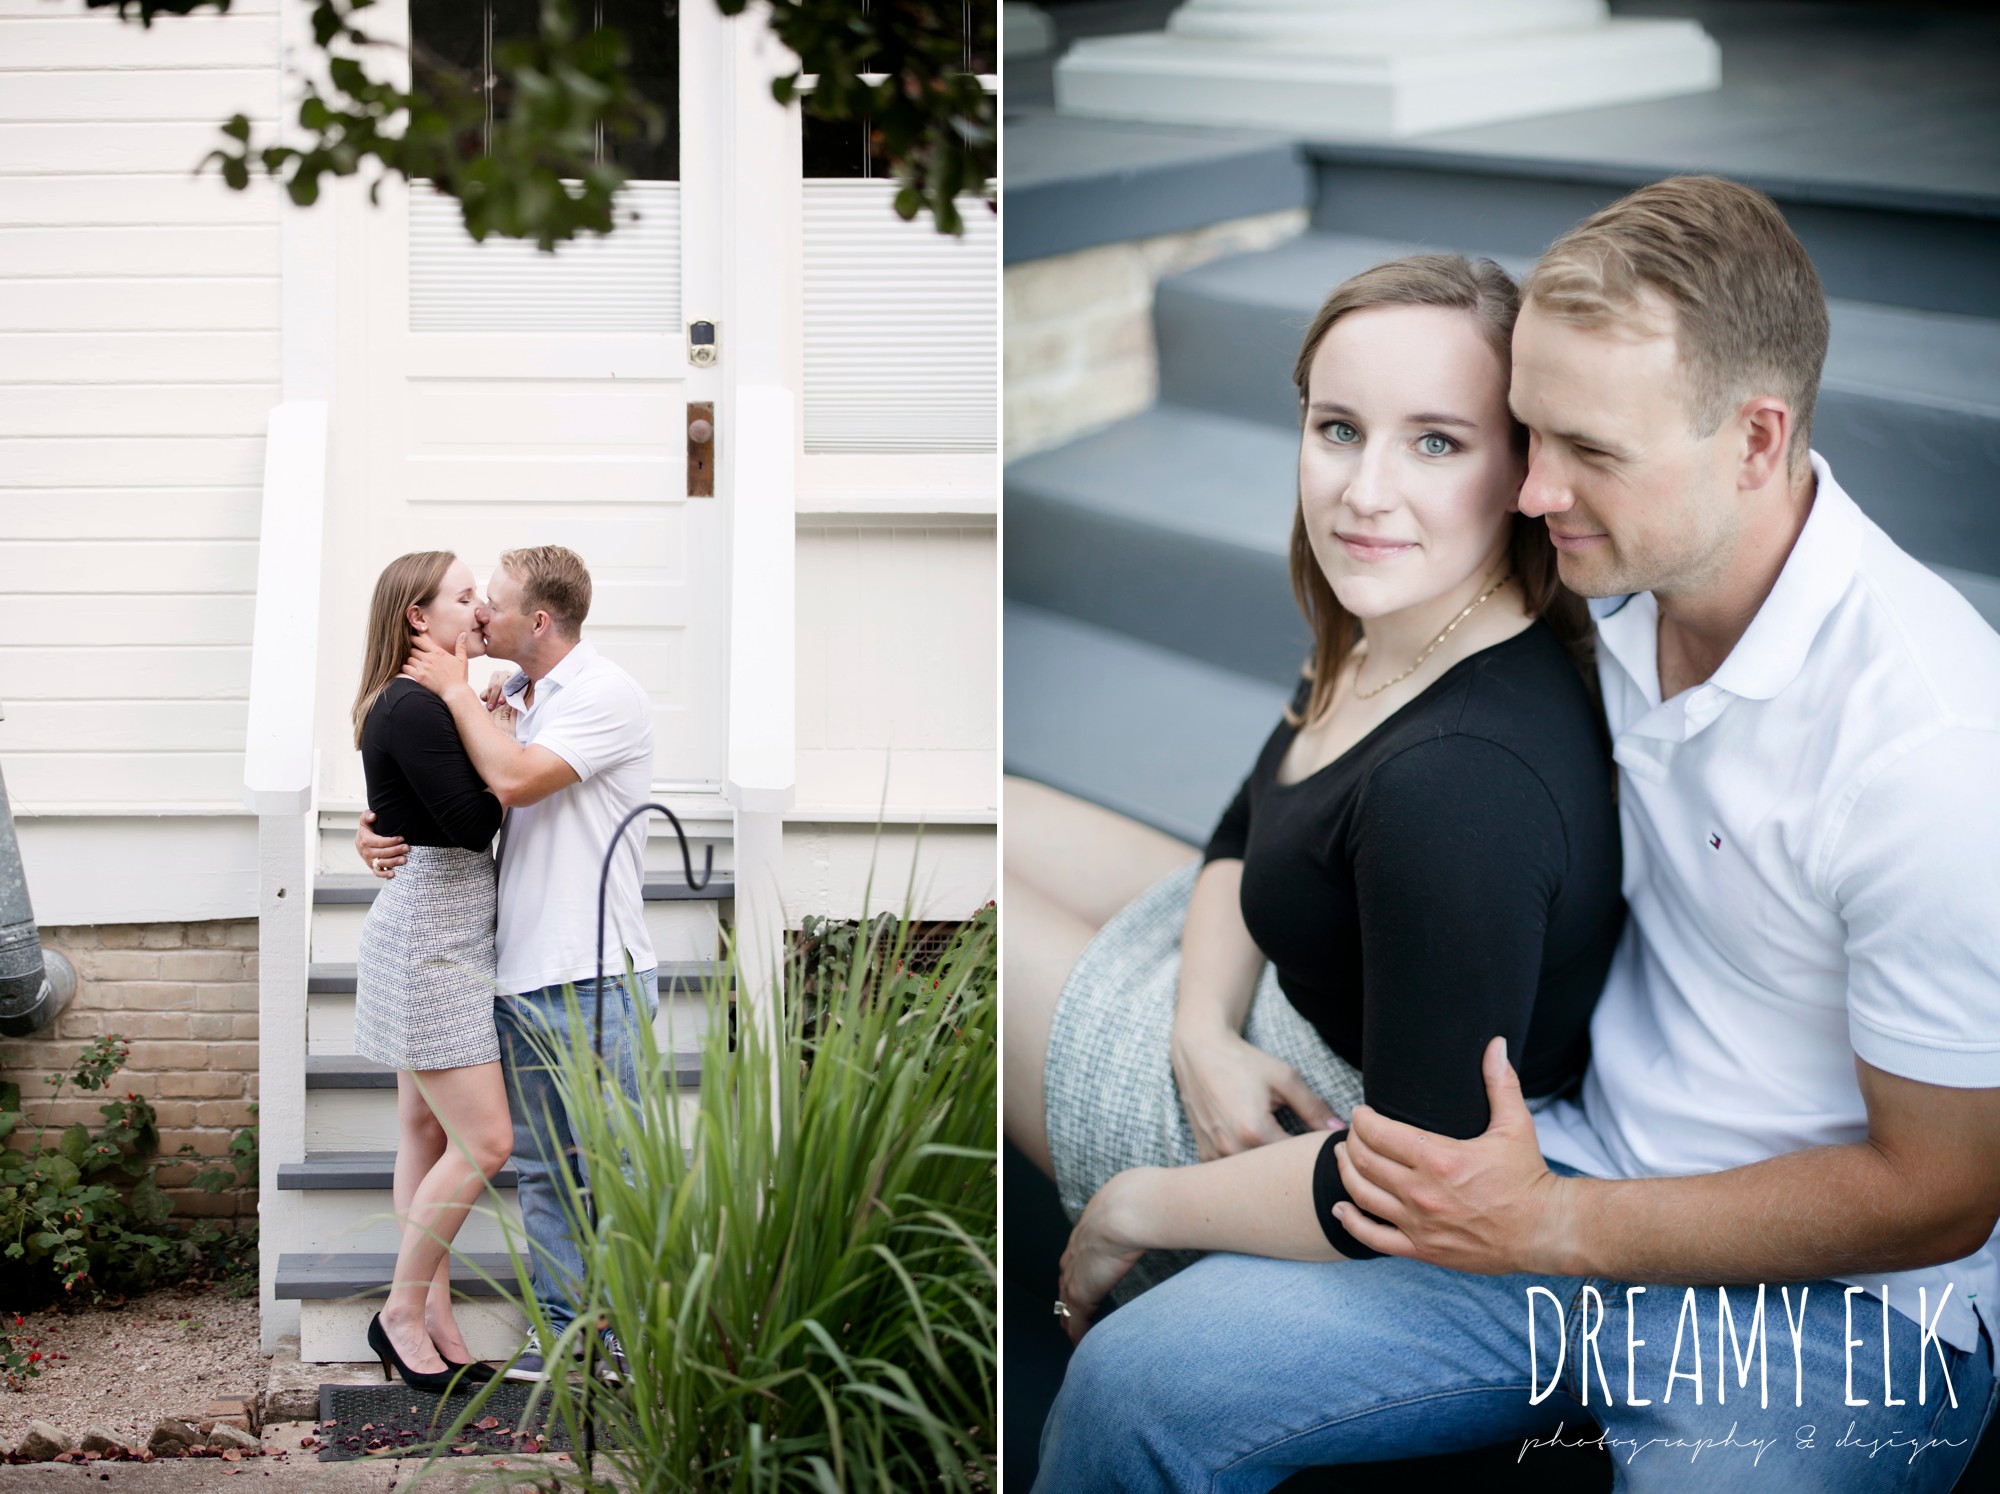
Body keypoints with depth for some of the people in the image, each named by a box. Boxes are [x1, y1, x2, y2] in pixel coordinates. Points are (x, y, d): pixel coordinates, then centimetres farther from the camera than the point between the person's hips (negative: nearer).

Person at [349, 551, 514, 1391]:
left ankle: (434, 1320, 18)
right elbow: (474, 825, -20)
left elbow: (464, 821, 12)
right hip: (428, 942, -10)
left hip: (447, 940, 10)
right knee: (483, 1141, -8)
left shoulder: (425, 705, 13)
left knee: (428, 1134, 12)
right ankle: (403, 1314, 5)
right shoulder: (412, 709, -17)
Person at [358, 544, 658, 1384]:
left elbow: (514, 779, -22)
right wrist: (379, 832, 0)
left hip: (595, 977, -8)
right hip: (519, 971, 8)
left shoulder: (605, 694, -9)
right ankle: (567, 1328, 19)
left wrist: (455, 689, -9)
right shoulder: (511, 701, 14)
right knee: (540, 1166, 11)